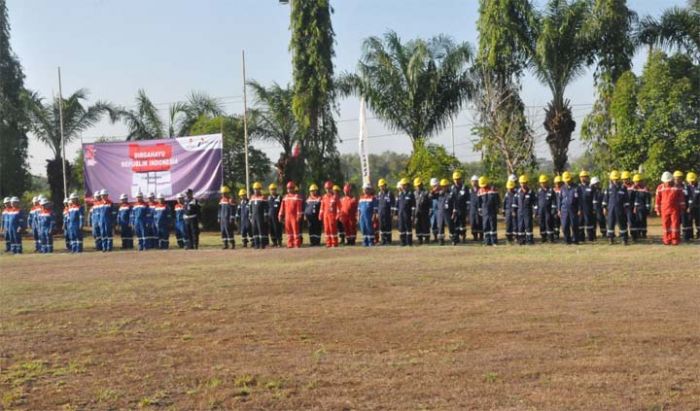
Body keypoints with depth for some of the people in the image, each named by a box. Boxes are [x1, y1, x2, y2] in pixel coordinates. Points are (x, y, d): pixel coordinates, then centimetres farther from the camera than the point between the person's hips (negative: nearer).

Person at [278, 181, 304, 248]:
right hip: (287, 217, 6)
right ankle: (290, 244, 12)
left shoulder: (297, 197, -4)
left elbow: (299, 207, -10)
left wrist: (299, 216, -15)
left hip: (294, 217, -6)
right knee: (288, 230, 7)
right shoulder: (285, 197, 15)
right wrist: (280, 215, 9)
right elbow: (282, 207, 14)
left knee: (296, 230, -6)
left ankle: (297, 244, -3)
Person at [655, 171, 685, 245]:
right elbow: (658, 200, 7)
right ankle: (667, 240, 9)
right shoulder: (660, 188, 3)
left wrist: (682, 208, 2)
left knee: (675, 224, -4)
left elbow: (681, 198, 4)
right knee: (666, 225, 3)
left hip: (675, 209, -2)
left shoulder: (677, 187, 0)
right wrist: (658, 210, 7)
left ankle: (675, 240, -1)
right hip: (664, 210, 2)